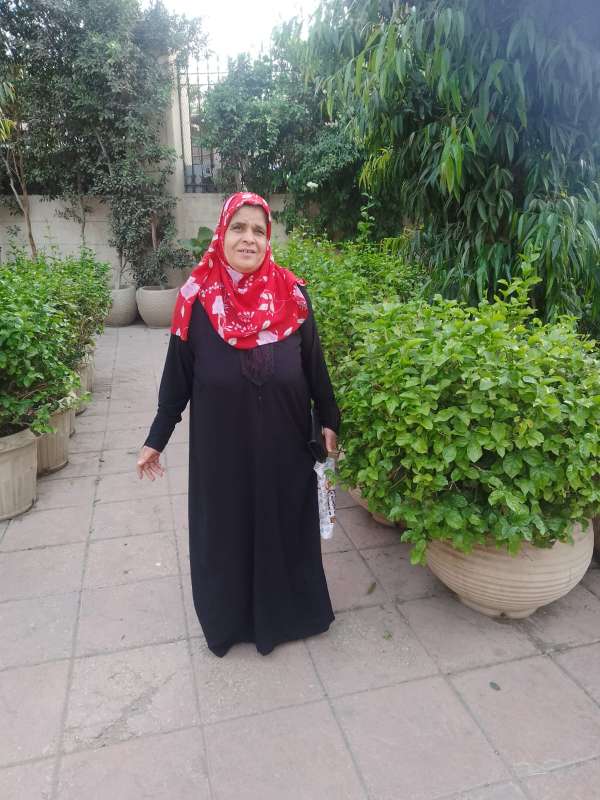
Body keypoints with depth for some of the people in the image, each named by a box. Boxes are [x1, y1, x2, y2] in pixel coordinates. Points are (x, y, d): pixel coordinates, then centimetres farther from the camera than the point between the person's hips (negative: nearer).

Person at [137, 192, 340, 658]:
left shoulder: (292, 295, -6)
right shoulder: (197, 299, -8)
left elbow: (314, 365, 3)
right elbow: (177, 375, -2)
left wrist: (329, 422, 7)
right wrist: (157, 440, 2)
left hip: (283, 444, 1)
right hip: (220, 446, 0)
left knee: (285, 524, 16)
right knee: (223, 530, 15)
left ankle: (287, 611, 42)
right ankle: (227, 619, 40)